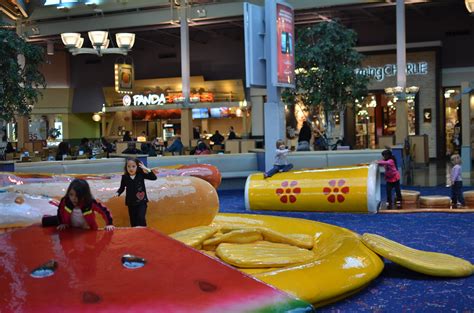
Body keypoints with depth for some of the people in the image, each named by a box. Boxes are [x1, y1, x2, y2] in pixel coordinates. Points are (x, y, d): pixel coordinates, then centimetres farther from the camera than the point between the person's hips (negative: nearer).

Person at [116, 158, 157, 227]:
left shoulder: (141, 175, -7)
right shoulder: (125, 177, -4)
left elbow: (154, 178, -9)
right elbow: (122, 188, 9)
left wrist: (147, 169, -20)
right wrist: (118, 193, -11)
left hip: (141, 201, -2)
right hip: (131, 203, 2)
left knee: (141, 218, -17)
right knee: (133, 221, 7)